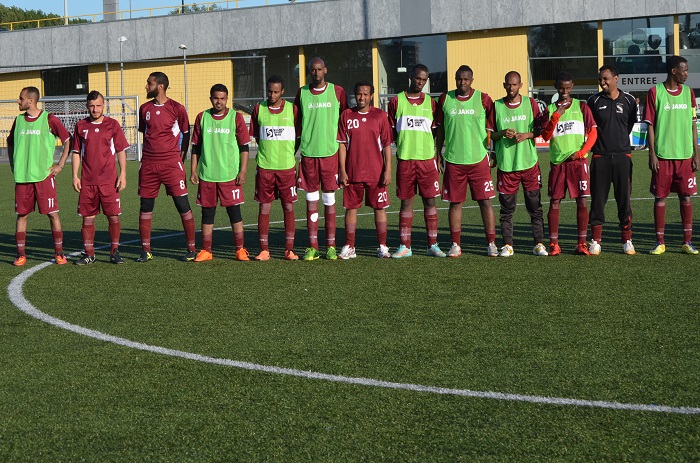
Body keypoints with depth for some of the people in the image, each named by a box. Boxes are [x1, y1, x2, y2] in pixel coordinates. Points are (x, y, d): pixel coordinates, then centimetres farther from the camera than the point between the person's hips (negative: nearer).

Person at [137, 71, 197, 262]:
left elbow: (186, 134, 7)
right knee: (146, 207, 5)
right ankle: (145, 251, 12)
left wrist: (181, 157, 5)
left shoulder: (176, 108, -1)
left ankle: (191, 249, 4)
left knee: (183, 206, -5)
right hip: (148, 165, 4)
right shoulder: (145, 109, 11)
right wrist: (147, 155, 15)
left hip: (171, 164, -4)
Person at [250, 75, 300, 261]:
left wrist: (289, 154, 2)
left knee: (289, 207, 2)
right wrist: (268, 151, 5)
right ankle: (264, 250, 6)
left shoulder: (292, 110, 2)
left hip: (287, 166, 0)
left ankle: (289, 249, 9)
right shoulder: (259, 109, 4)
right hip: (264, 166, 1)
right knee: (264, 207, 1)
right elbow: (256, 136, 12)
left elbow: (299, 136, 9)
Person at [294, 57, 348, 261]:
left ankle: (331, 246, 7)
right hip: (308, 153, 1)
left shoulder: (337, 91, 3)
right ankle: (312, 247, 6)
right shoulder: (302, 93, 7)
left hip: (330, 152, -1)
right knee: (311, 200, 3)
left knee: (329, 200, 2)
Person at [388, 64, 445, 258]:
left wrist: (437, 158, 5)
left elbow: (436, 132, 12)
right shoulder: (396, 101, 5)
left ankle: (433, 245, 7)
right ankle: (404, 246, 8)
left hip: (427, 158, 1)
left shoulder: (430, 103, 9)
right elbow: (392, 132, 8)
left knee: (430, 201, 1)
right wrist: (402, 147, -3)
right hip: (404, 159, -1)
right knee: (406, 202, 3)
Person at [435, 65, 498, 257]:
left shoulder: (483, 99, 1)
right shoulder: (445, 99, 6)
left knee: (485, 201, -2)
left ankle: (491, 244, 5)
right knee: (455, 202, 5)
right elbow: (440, 128, 13)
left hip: (479, 160, -1)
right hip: (453, 160, 2)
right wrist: (438, 154, 10)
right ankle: (455, 245, 11)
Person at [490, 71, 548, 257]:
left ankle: (539, 243, 8)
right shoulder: (497, 106, 5)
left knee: (535, 206, 2)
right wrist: (503, 133, -13)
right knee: (506, 208, 1)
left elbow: (541, 128, 7)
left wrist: (526, 135, -10)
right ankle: (507, 245, 7)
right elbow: (490, 134, 7)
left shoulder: (530, 103, 6)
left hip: (529, 163, 0)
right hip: (506, 164, 0)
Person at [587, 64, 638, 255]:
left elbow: (630, 124, 14)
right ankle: (595, 241, 7)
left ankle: (627, 241, 10)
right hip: (600, 157, 0)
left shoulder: (628, 100, 3)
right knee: (598, 198, 1)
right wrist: (595, 145, 6)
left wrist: (618, 140, 13)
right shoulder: (594, 101, 2)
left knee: (624, 198, 3)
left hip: (622, 155, 0)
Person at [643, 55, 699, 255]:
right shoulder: (655, 92, -2)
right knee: (660, 197, 1)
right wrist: (652, 154, -8)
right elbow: (650, 125, -2)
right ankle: (660, 242, 8)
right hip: (662, 155, -3)